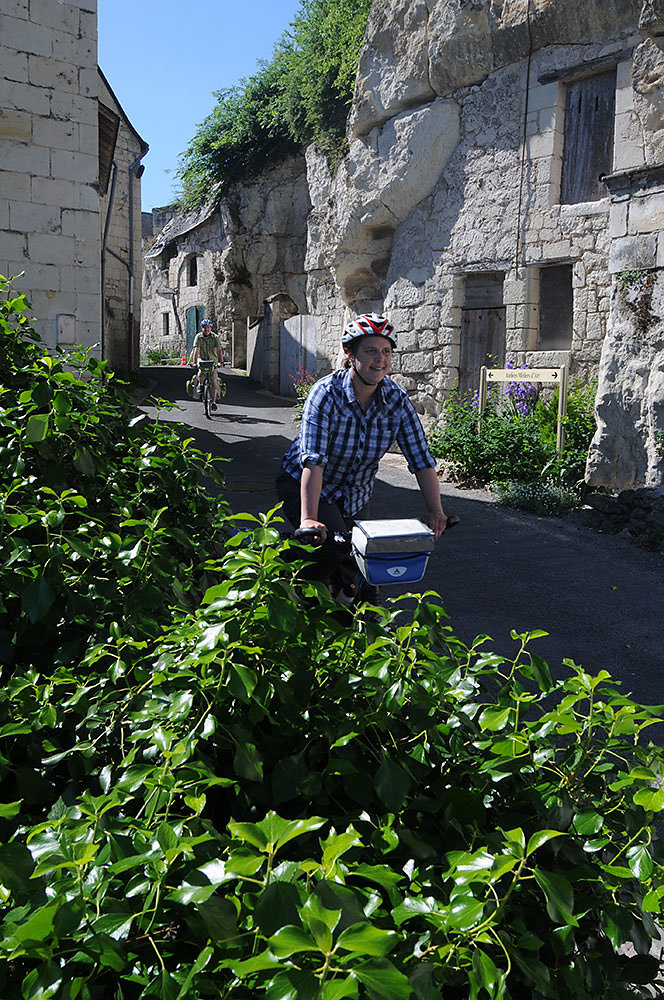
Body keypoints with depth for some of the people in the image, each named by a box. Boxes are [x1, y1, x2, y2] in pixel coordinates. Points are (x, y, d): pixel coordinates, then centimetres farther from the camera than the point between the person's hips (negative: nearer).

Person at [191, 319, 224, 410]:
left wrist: (221, 362, -33)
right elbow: (196, 350, -22)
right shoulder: (198, 337, -11)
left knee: (213, 381, -7)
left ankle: (213, 401, -3)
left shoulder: (215, 337, -10)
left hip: (213, 361, 1)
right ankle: (200, 385, -3)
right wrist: (194, 363, -34)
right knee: (201, 372, -32)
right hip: (202, 359, -1)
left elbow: (219, 350, -19)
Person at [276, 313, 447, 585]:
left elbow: (421, 459, -16)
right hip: (305, 486, -5)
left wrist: (435, 511, -28)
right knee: (332, 550, -25)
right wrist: (309, 519, -46)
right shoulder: (327, 393, -27)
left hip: (355, 496, 5)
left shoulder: (397, 400, -15)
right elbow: (313, 460, -37)